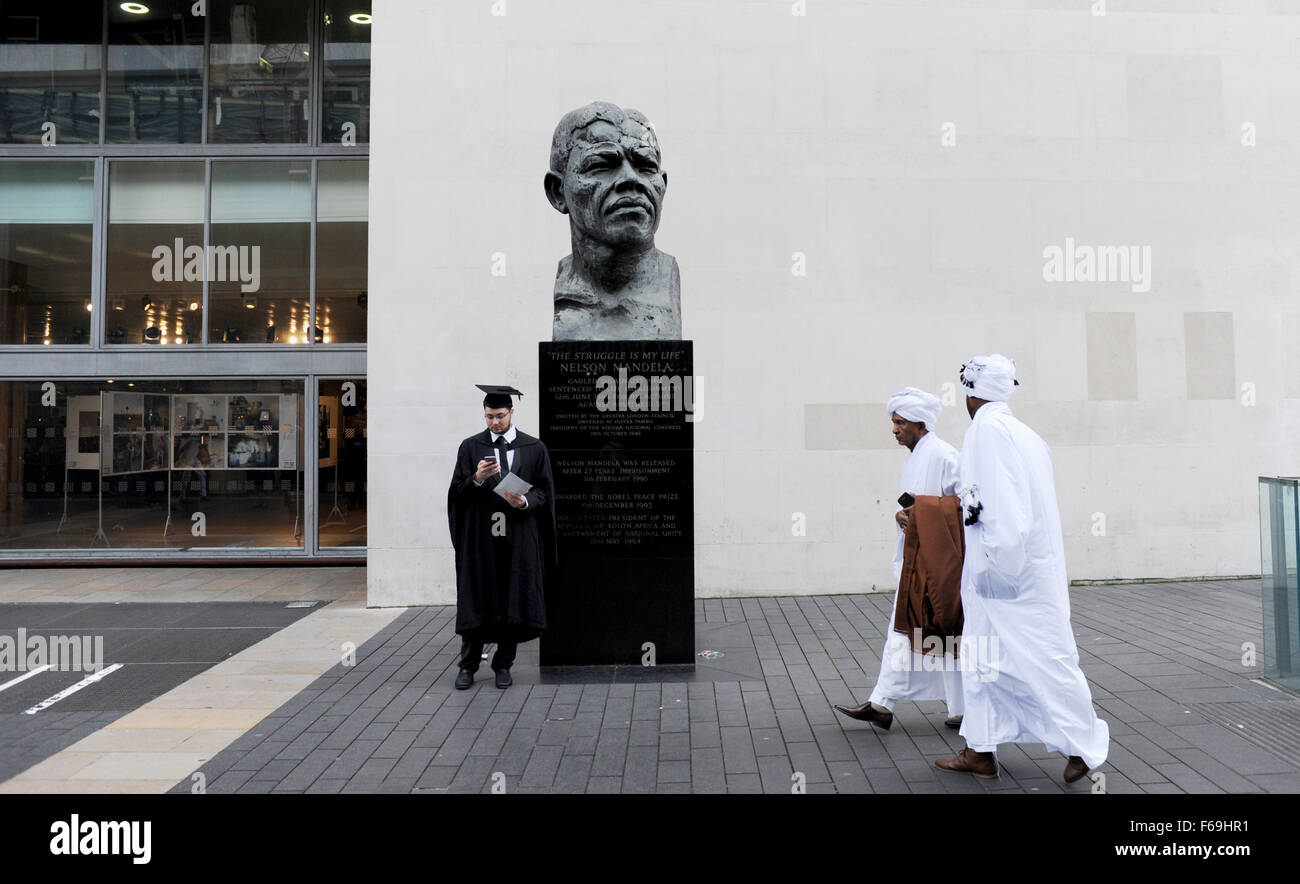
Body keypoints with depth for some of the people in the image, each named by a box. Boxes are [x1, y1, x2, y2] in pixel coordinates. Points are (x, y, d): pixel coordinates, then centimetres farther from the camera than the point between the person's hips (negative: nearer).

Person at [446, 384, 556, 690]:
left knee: (514, 601, 4)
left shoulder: (534, 449, 5)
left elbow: (544, 491, 4)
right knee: (476, 601, 2)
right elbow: (457, 492, 3)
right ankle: (468, 665, 14)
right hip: (480, 538, 0)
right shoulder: (471, 447, 6)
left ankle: (503, 664, 18)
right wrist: (477, 479, -16)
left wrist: (525, 501, -16)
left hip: (519, 538, 0)